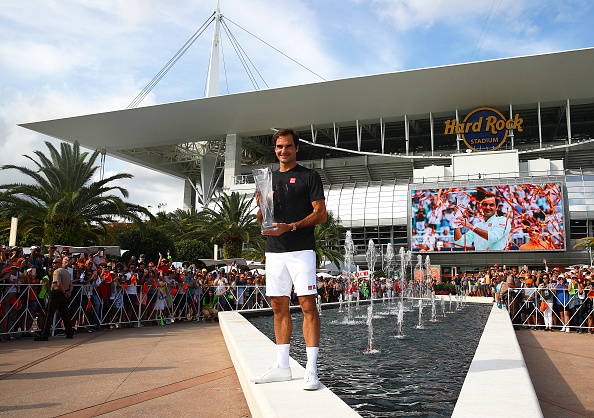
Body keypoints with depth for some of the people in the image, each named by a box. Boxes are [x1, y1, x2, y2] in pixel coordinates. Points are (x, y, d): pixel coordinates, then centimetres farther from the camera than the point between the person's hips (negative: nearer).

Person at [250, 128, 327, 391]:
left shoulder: (309, 176, 3)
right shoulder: (268, 178, 18)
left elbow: (320, 214, -4)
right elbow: (261, 219, 19)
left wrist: (291, 227, -16)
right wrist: (261, 204, -3)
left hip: (301, 249, -5)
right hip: (274, 251, 6)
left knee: (308, 305, -9)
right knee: (278, 306, 8)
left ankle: (311, 369, -5)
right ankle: (282, 366, 17)